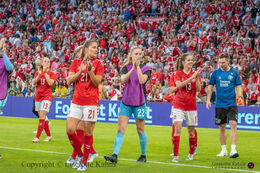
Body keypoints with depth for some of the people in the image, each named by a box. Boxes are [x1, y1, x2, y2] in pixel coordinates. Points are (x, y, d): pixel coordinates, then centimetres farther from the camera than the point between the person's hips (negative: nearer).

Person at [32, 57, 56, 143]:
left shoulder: (52, 74, 2)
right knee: (41, 117, 8)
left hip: (47, 96, -5)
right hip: (38, 96, 5)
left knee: (42, 116, -15)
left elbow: (50, 83, -15)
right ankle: (49, 135, 20)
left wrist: (45, 73, -16)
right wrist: (39, 74, -14)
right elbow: (33, 83, -2)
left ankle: (37, 137, -18)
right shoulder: (38, 73, 12)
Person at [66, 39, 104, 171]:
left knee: (88, 132, -1)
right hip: (76, 102, 2)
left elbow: (97, 82, -6)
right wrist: (80, 70, -11)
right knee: (70, 130, -6)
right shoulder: (76, 62, 9)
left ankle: (84, 162, 11)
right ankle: (79, 155, 17)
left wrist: (90, 70, -20)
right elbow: (69, 81, 1)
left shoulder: (98, 64, 3)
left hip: (91, 102, -2)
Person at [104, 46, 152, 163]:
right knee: (121, 128, -8)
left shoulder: (146, 69, 1)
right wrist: (132, 68, -27)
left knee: (140, 130, 5)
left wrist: (138, 67, -20)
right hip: (126, 102, 1)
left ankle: (143, 155, 19)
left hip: (139, 103, -1)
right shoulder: (126, 67, 5)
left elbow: (142, 80, -18)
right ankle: (115, 155, -13)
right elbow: (123, 79, -15)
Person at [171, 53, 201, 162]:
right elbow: (178, 85, -18)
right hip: (179, 105, -2)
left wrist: (197, 78, -20)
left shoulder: (195, 74, 6)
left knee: (191, 131, 9)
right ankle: (175, 155, -13)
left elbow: (198, 89, -5)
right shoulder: (178, 74, 1)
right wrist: (191, 78, -26)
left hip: (191, 106, 2)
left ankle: (191, 153, 27)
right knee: (177, 128, -14)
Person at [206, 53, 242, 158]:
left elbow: (238, 86, 7)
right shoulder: (216, 73, 4)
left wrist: (240, 96, -11)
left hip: (232, 104, -1)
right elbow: (210, 86, 9)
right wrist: (208, 100, 0)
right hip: (219, 105, 1)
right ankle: (224, 150, 19)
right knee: (222, 127, 7)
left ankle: (233, 150, -17)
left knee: (233, 125, -15)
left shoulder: (234, 73, 3)